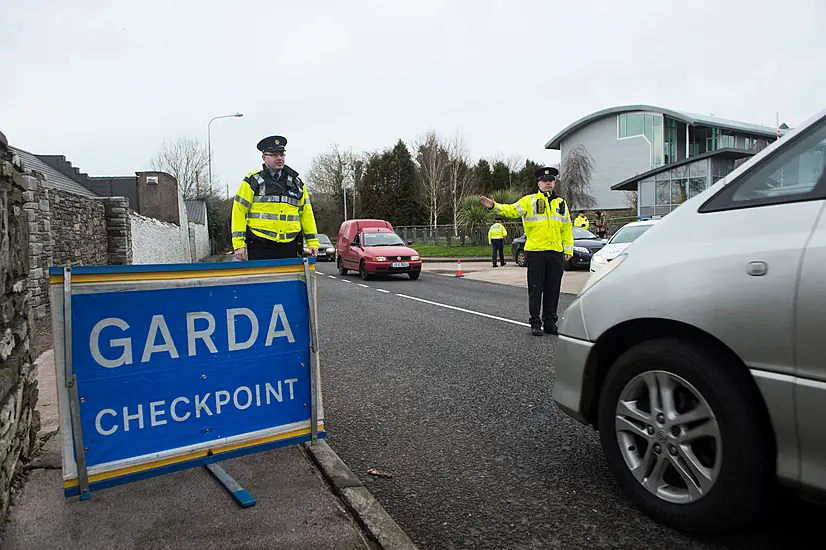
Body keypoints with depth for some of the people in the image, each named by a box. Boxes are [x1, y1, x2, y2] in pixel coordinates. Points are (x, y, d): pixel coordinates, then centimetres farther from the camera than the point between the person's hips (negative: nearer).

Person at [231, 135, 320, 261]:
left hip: (289, 246, 4)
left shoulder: (296, 183, 14)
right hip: (260, 247, -3)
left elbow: (306, 213, 16)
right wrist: (239, 244, -8)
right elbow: (239, 211, -1)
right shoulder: (253, 181, 2)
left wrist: (312, 242, 8)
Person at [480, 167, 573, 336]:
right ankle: (535, 323, 8)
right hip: (535, 252, -4)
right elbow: (512, 210, -12)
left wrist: (568, 248, 11)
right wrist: (494, 206, -29)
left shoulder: (561, 203, 16)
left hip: (556, 252, 4)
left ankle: (550, 323, 18)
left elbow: (567, 228, 18)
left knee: (553, 289, 8)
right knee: (535, 289, 0)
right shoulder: (529, 200, 3)